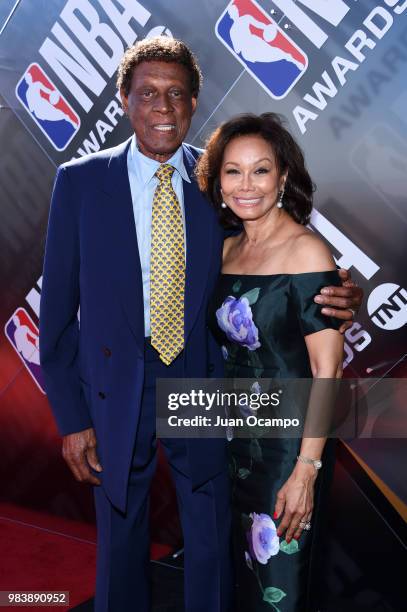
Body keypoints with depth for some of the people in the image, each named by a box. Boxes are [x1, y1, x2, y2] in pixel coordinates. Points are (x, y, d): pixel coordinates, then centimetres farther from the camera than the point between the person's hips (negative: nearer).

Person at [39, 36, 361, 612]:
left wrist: (332, 300, -16)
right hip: (116, 387, -1)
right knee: (121, 538, 18)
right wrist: (72, 417, -6)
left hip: (203, 379, 1)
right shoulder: (80, 181, -7)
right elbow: (58, 306, -5)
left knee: (212, 535, 17)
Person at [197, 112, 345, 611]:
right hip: (236, 440, 6)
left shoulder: (306, 251, -15)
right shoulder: (228, 249, 5)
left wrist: (306, 472, -19)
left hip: (288, 444, -6)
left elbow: (327, 372, -17)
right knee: (247, 568, 22)